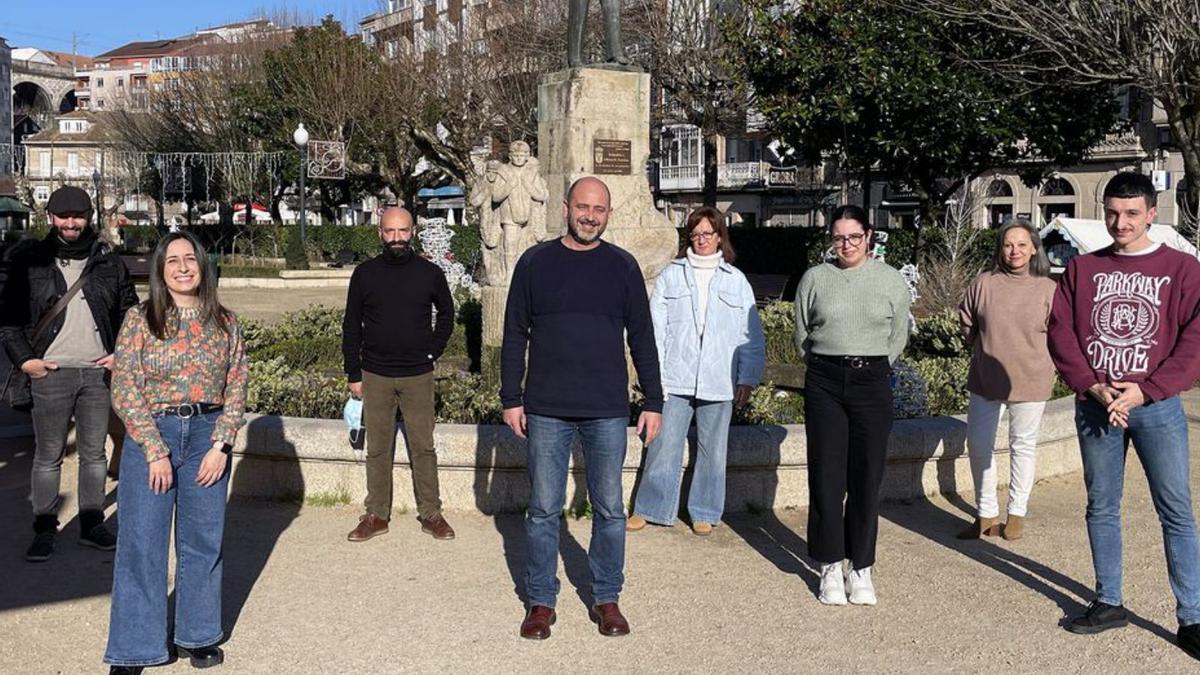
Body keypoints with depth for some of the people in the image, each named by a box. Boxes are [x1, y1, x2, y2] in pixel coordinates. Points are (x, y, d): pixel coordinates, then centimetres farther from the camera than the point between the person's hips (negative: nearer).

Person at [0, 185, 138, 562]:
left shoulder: (109, 263, 7)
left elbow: (130, 312, 14)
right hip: (50, 373, -2)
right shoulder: (30, 262, 2)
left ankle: (92, 525, 20)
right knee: (48, 456, 4)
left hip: (98, 372, 2)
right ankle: (44, 530, 14)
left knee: (94, 454, 10)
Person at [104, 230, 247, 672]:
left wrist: (220, 445, -7)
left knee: (203, 540, 10)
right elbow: (124, 391, -6)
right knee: (141, 542, 1)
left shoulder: (225, 323, 3)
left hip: (208, 436, 2)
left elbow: (236, 389, 3)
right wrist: (156, 450, -12)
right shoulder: (140, 320, -4)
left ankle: (199, 636, 26)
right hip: (150, 435, -2)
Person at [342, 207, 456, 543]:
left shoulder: (430, 273, -1)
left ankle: (431, 514, 15)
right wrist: (353, 374, 3)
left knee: (423, 447, 4)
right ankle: (376, 515, 17)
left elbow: (446, 314, 15)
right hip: (375, 376, 1)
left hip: (418, 376, 0)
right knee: (377, 449, 7)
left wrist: (433, 352, 5)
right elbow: (351, 327, 5)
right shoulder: (364, 274, 0)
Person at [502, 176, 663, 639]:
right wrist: (511, 398, 1)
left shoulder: (623, 267, 4)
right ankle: (541, 601, 19)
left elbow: (642, 339, 7)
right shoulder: (535, 263, 2)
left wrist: (653, 402, 4)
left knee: (609, 509, 7)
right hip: (547, 410, 0)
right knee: (543, 510, 6)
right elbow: (514, 336, 5)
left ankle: (606, 599, 21)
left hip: (607, 411, 1)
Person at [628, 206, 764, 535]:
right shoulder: (671, 275, 4)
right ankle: (650, 508, 15)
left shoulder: (736, 280, 6)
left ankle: (704, 513, 23)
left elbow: (750, 335, 7)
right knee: (664, 446, 2)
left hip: (719, 382, 1)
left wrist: (748, 377, 1)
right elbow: (657, 327, 1)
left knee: (712, 449, 9)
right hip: (675, 379, -1)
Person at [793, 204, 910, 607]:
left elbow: (898, 337, 12)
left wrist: (870, 364, 11)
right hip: (824, 382, 0)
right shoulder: (815, 279, 5)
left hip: (872, 381, 0)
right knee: (826, 477, 0)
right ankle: (831, 566, 11)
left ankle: (862, 568, 12)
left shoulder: (891, 281, 4)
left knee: (867, 479, 2)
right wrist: (828, 363, 12)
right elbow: (802, 335, 13)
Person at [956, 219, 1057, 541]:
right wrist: (986, 349, 7)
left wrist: (1031, 355, -2)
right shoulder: (982, 284, -4)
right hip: (985, 379, 2)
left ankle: (1017, 513, 27)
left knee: (1023, 446, 12)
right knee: (978, 445, 8)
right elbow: (967, 323, 11)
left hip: (1029, 381, -2)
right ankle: (986, 514, 24)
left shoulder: (1048, 288, -8)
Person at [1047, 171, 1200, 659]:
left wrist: (1144, 391, -13)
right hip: (1095, 407, 3)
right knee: (1102, 506, 10)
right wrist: (1093, 387, -10)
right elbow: (1060, 332, 3)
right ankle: (1108, 603, 22)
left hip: (1156, 406, -2)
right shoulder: (1082, 269, 7)